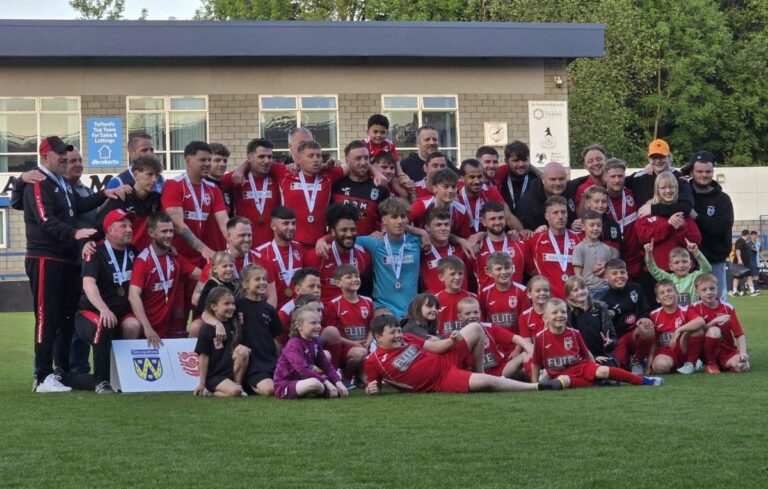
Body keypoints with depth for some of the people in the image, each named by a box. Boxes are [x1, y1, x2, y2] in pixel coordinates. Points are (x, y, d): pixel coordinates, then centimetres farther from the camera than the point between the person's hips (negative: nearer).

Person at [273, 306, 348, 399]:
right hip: (284, 386, -9)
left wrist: (338, 383, -8)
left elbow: (326, 365, 6)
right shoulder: (293, 345, -19)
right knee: (314, 383, -35)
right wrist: (326, 382, -30)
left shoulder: (315, 342, 6)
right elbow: (303, 370, -30)